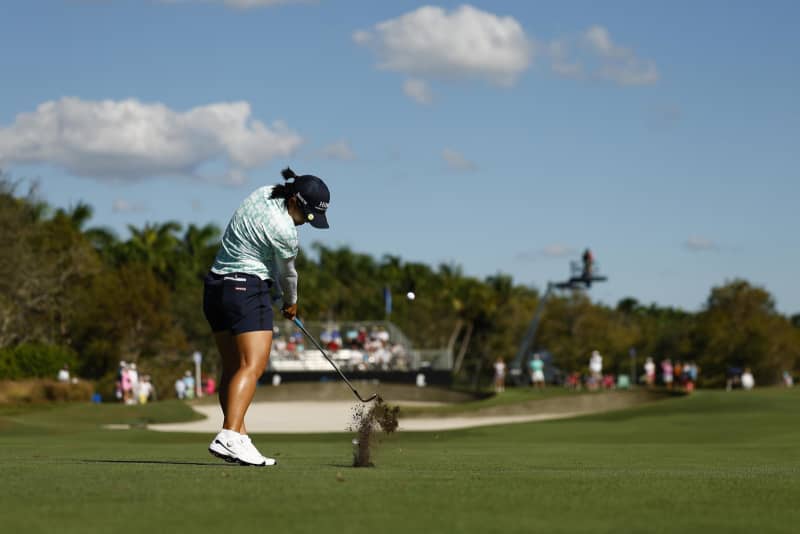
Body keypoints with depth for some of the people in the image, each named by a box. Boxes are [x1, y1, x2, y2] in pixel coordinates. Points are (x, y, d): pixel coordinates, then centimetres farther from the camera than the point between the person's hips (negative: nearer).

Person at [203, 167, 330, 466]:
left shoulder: (263, 194, 8)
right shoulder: (284, 231, -16)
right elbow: (287, 273, 1)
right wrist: (291, 302, 20)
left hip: (215, 287, 10)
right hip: (248, 291, -10)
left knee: (232, 367, 7)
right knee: (252, 365, -17)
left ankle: (239, 437, 3)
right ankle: (229, 437, -31)